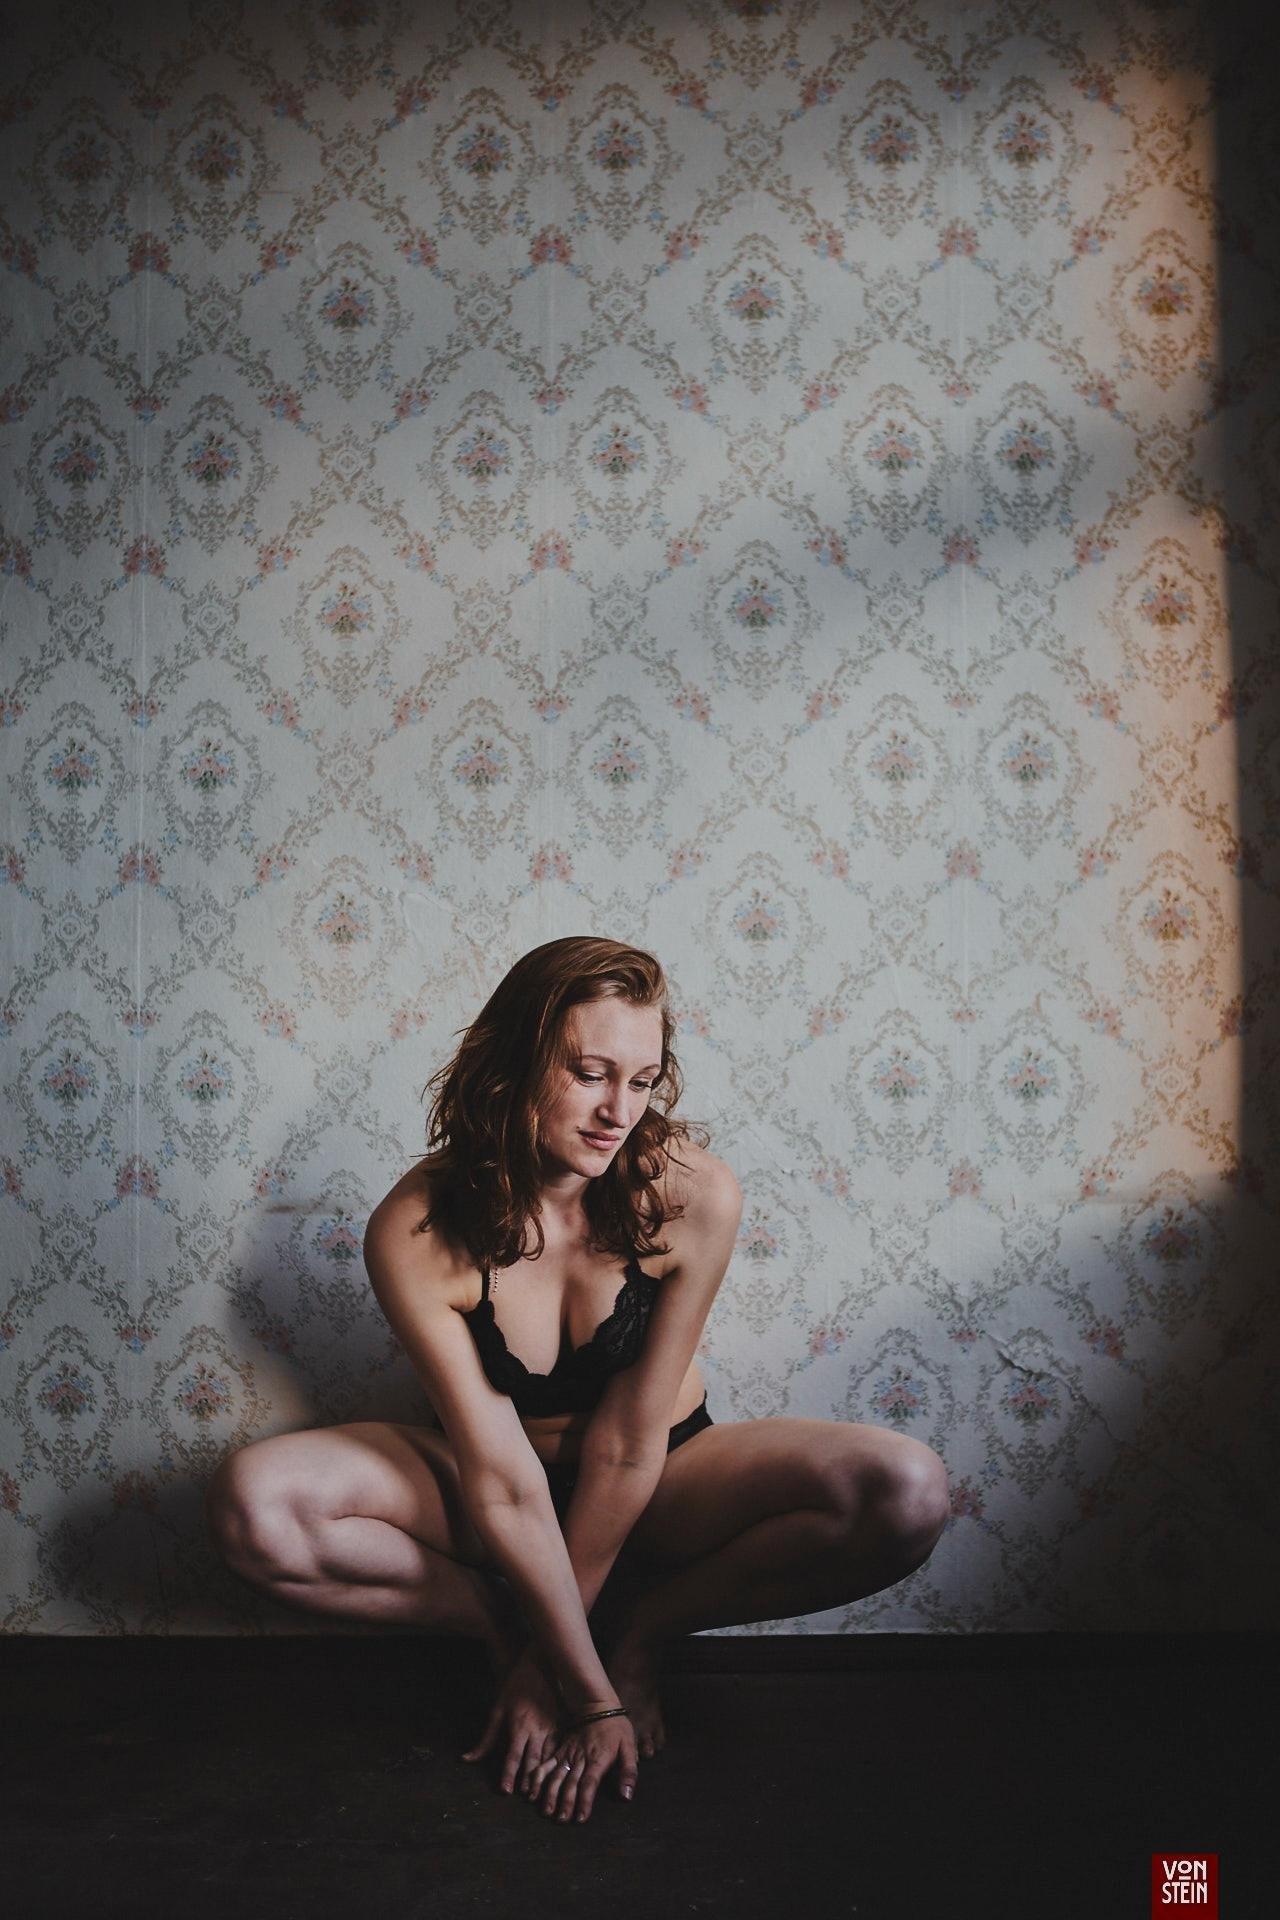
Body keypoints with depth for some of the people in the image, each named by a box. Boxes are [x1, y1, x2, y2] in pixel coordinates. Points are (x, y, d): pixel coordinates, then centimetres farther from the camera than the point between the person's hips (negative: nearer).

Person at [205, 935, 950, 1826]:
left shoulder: (693, 1193, -24)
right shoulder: (418, 1233, -24)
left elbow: (630, 1443, -19)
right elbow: (504, 1484, -23)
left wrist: (548, 1657, -15)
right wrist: (590, 1694, -22)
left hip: (655, 1484, 1)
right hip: (490, 1497, 0)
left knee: (908, 1493, -25)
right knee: (254, 1503, -26)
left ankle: (641, 1624, -6)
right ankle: (506, 1625, -7)